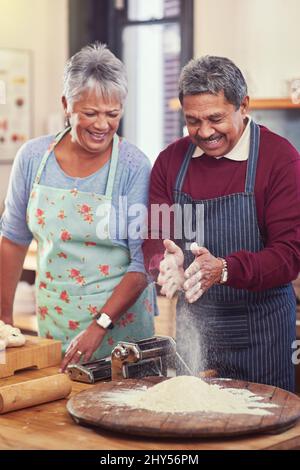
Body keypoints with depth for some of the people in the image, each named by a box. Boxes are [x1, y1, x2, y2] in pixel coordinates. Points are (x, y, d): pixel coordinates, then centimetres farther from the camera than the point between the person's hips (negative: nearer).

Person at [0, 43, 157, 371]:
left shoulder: (133, 167, -13)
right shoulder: (33, 157, -4)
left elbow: (144, 262, -14)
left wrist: (100, 325, -23)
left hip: (121, 323, -3)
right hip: (52, 318, 3)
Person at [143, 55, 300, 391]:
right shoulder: (170, 160, 3)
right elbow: (154, 239, 2)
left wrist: (224, 269, -31)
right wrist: (166, 263, -22)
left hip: (261, 332, -3)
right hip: (192, 324, 4)